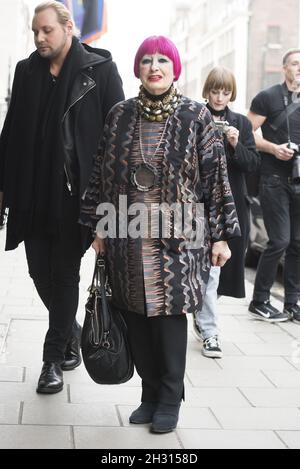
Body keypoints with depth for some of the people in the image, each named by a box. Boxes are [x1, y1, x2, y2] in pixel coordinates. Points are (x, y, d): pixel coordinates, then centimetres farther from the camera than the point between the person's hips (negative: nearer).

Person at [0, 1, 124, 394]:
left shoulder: (100, 70, -4)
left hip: (74, 193, -5)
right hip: (32, 193, 5)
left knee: (65, 274, 2)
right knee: (40, 271, 10)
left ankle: (55, 356, 14)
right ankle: (71, 333, 34)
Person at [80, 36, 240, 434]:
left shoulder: (195, 117, -2)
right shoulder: (120, 116, 5)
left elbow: (216, 176, -1)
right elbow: (102, 174, 10)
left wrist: (221, 235, -2)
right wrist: (99, 228, 9)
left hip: (177, 237, -3)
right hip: (128, 238, 3)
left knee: (170, 314, -1)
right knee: (137, 317, 6)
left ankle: (169, 400, 15)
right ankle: (150, 392, 22)